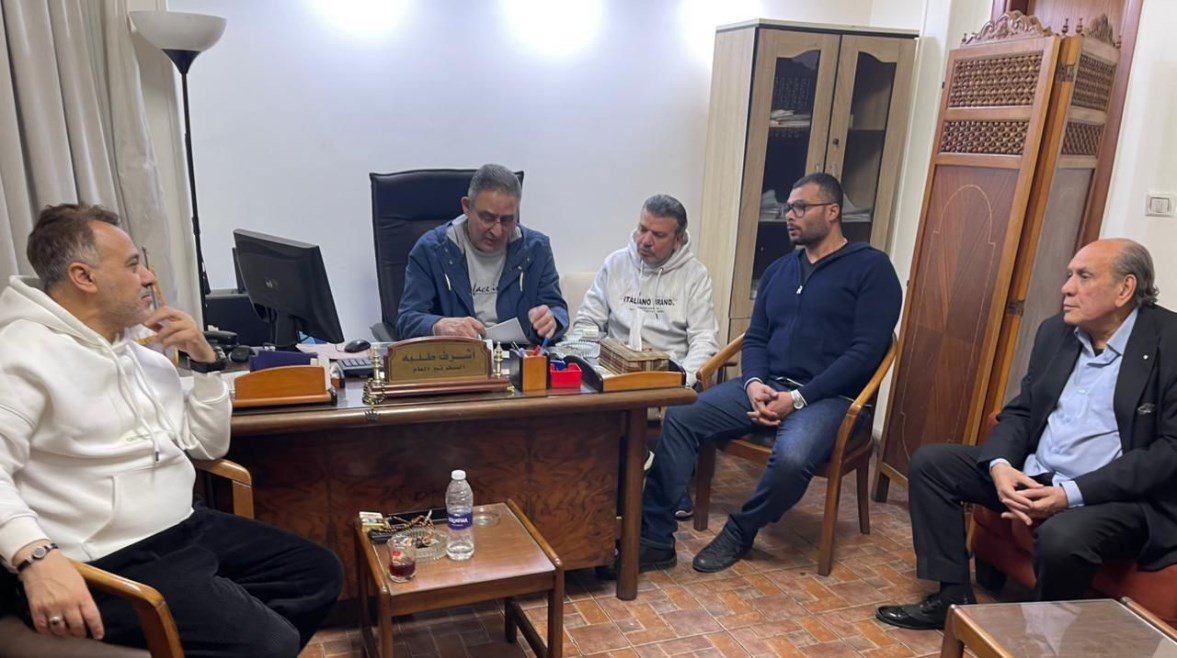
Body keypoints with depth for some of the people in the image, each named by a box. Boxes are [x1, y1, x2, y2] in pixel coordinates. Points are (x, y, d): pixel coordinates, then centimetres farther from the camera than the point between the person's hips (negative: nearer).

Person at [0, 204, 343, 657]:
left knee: (320, 572, 7)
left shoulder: (140, 349, 13)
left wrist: (207, 361, 2)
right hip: (110, 564, -8)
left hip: (189, 530, 9)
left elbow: (208, 444, 15)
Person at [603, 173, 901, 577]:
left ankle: (740, 533, -6)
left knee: (792, 457, -36)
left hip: (826, 397, -5)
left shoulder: (870, 267, -1)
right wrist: (754, 384, -6)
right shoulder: (779, 269, 19)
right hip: (766, 387, 6)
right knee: (680, 417, -16)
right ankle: (655, 540, -12)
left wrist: (798, 399, -17)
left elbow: (866, 351, -10)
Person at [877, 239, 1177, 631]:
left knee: (1062, 537, -36)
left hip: (1119, 495, -7)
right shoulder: (1055, 331, 7)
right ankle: (954, 596, 5)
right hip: (1033, 475, 7)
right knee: (929, 462, -2)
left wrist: (1073, 494, -24)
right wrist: (1000, 464, -11)